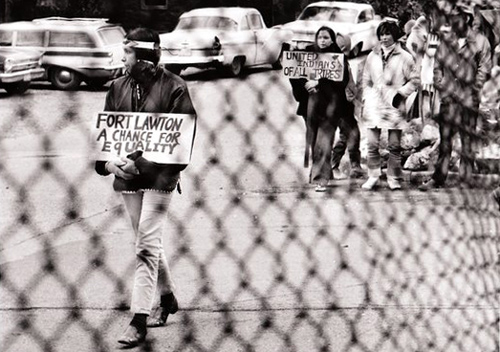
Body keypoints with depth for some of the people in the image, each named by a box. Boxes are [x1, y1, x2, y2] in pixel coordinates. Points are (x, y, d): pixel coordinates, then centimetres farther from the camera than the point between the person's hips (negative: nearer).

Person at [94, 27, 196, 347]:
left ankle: (140, 320, -12)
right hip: (127, 174, 6)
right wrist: (107, 161, -10)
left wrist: (143, 162, -19)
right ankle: (168, 298, 37)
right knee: (149, 241, 17)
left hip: (160, 174, -6)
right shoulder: (119, 87, 7)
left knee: (147, 245, -11)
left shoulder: (173, 87, -8)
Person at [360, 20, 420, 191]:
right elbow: (366, 80, 20)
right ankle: (373, 177, 7)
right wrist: (367, 98, 9)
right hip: (374, 105, 2)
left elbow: (414, 80, 4)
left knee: (394, 145, 0)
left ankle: (393, 178, 9)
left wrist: (401, 93, -7)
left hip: (394, 106, -2)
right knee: (372, 144, -2)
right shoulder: (372, 56, 13)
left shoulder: (404, 57, 3)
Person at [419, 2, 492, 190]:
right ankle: (438, 178, 7)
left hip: (468, 99, -3)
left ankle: (466, 179, 4)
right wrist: (442, 87, 0)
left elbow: (484, 68, -1)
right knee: (444, 140, 4)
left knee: (467, 141, 0)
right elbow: (437, 67, 13)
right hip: (448, 98, 3)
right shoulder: (446, 40, 10)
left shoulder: (480, 42, 1)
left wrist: (473, 90, -8)